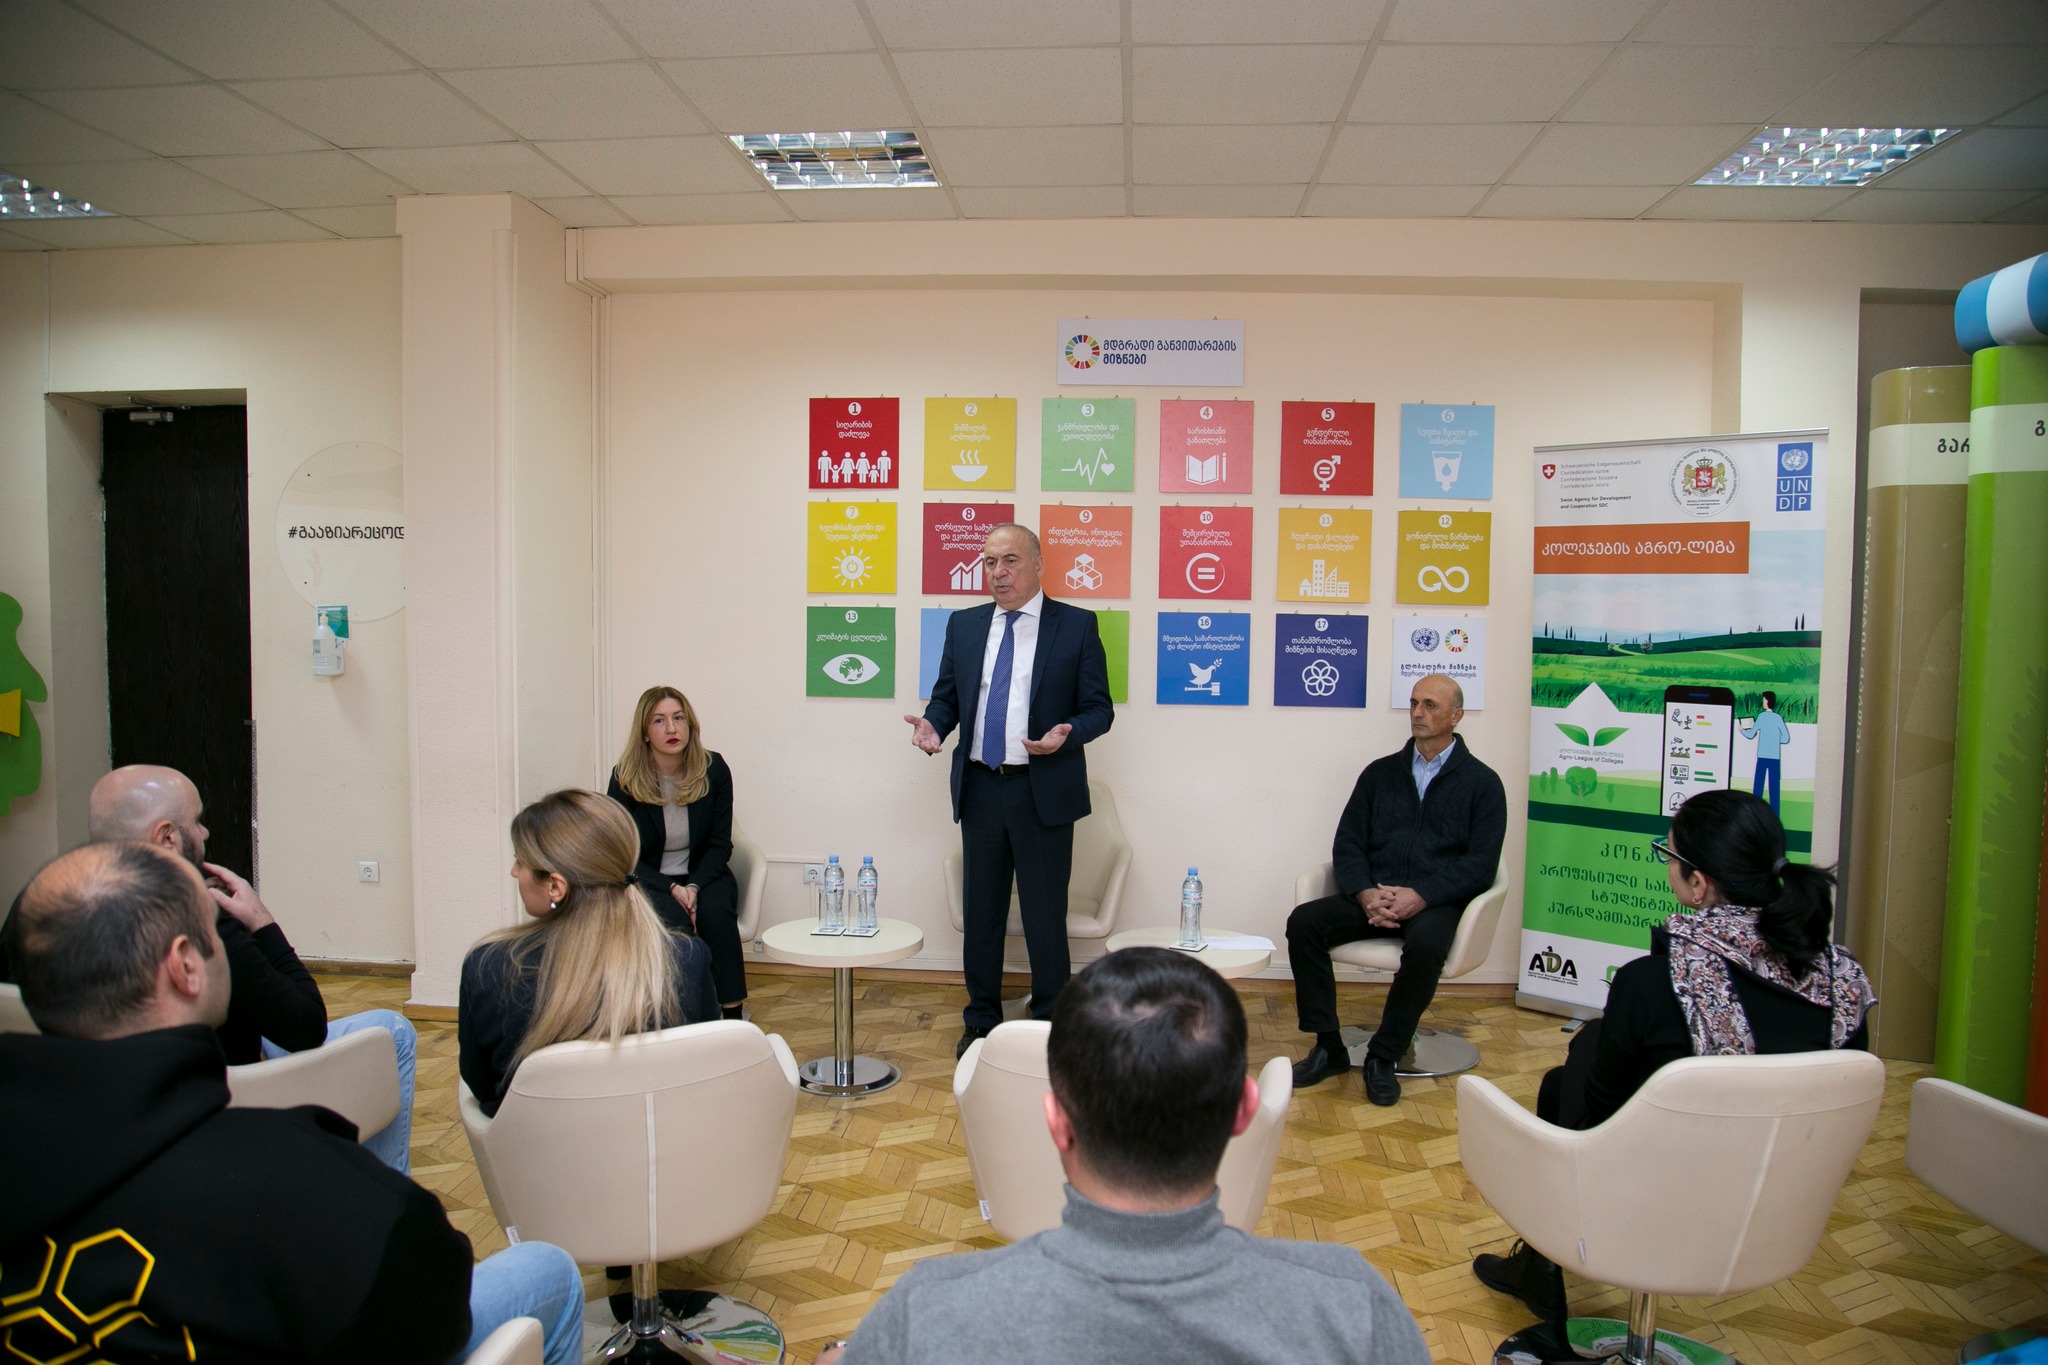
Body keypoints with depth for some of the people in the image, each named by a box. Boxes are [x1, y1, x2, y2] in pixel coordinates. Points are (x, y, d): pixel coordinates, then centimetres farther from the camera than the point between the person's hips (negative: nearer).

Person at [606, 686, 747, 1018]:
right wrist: (672, 889, -20)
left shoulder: (713, 769, -7)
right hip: (648, 879, -1)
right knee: (674, 922, -32)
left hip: (704, 874, 1)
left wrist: (694, 886, -20)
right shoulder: (626, 778, -10)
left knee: (716, 914, -30)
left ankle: (732, 1016, -24)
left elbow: (720, 845, -2)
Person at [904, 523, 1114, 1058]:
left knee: (1045, 915, 4)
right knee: (981, 912, 14)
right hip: (980, 789, 4)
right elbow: (947, 696, 13)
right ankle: (981, 1021, 30)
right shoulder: (964, 625, 8)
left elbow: (1099, 708, -3)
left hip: (1044, 792, -4)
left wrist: (1069, 733, -24)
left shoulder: (1077, 625, -4)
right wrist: (932, 724, -9)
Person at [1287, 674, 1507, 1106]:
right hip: (1374, 897, 4)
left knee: (1425, 943, -37)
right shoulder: (1380, 772, 16)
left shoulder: (1482, 783, 6)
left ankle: (1383, 1057, -17)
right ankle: (1329, 1047, -11)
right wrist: (1367, 895, -10)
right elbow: (1348, 843, 11)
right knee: (1303, 922, -22)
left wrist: (1419, 896, -18)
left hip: (1436, 903, -3)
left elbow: (1481, 864, -3)